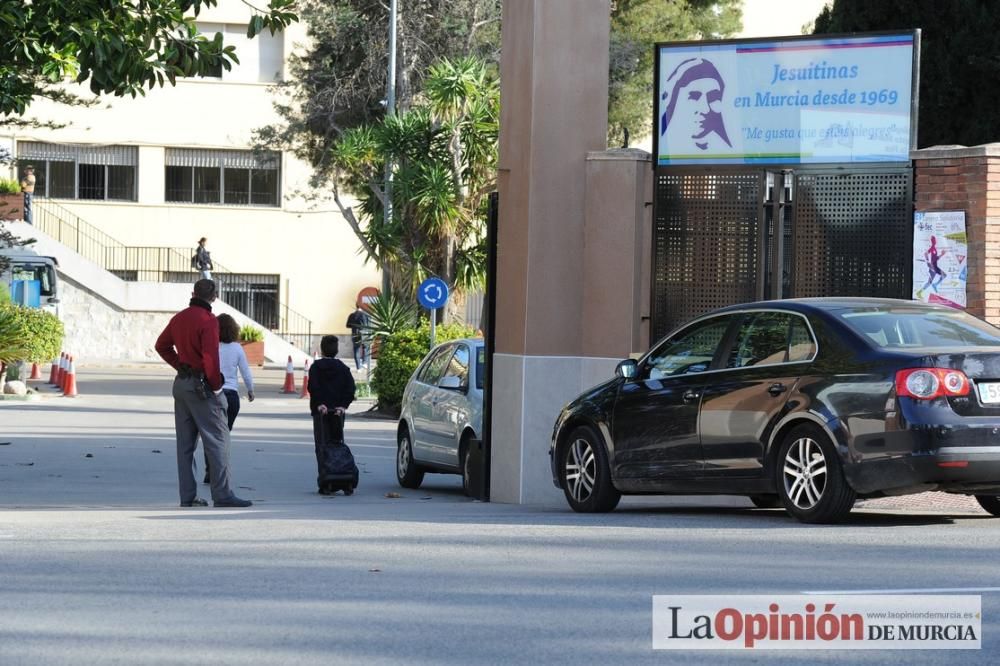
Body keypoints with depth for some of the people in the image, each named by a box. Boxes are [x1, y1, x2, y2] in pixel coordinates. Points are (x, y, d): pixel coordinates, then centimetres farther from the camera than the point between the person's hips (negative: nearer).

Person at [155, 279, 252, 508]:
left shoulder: (179, 318, 9)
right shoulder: (208, 321, -15)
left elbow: (161, 346, 22)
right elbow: (210, 358, -21)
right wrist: (216, 386, -10)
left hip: (181, 383, 8)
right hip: (202, 386, -8)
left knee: (185, 443, 10)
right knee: (218, 441, -4)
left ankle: (187, 495, 10)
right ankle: (222, 494, -8)